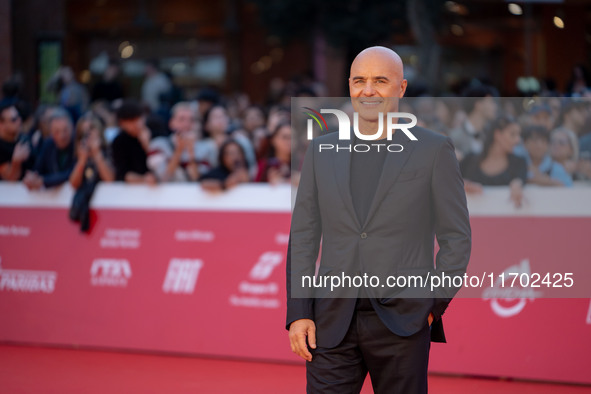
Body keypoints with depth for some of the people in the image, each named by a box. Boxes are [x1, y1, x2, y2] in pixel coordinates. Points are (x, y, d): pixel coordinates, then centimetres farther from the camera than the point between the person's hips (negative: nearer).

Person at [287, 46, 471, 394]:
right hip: (333, 325, 2)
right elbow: (304, 235, 11)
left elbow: (456, 237, 3)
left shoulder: (434, 151, 2)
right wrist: (298, 312, 2)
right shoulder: (321, 151, 11)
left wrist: (435, 303, -6)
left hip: (401, 323, -2)